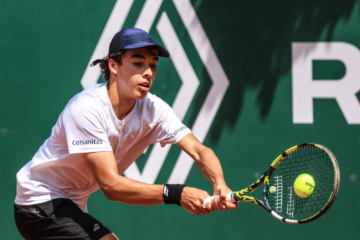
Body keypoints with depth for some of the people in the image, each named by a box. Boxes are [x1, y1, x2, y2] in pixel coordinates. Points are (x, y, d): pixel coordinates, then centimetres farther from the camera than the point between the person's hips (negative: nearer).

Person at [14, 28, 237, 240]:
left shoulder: (153, 109, -10)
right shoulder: (87, 109, -29)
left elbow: (199, 150, -19)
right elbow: (110, 185, -35)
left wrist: (219, 184, -42)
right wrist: (176, 194, -44)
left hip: (72, 205, 9)